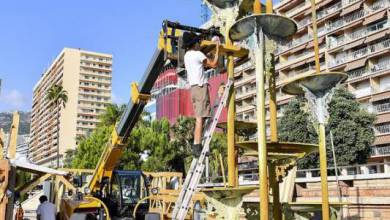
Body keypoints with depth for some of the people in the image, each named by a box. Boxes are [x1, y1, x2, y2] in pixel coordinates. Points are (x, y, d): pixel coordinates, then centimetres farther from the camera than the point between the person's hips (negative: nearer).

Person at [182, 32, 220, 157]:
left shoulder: (187, 55, 18)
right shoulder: (197, 54, -6)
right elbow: (214, 64, -4)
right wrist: (217, 49, 6)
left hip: (193, 88, 9)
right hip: (201, 87, -9)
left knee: (199, 118, 8)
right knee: (200, 118, -13)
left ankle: (196, 146, 3)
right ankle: (197, 146, -19)